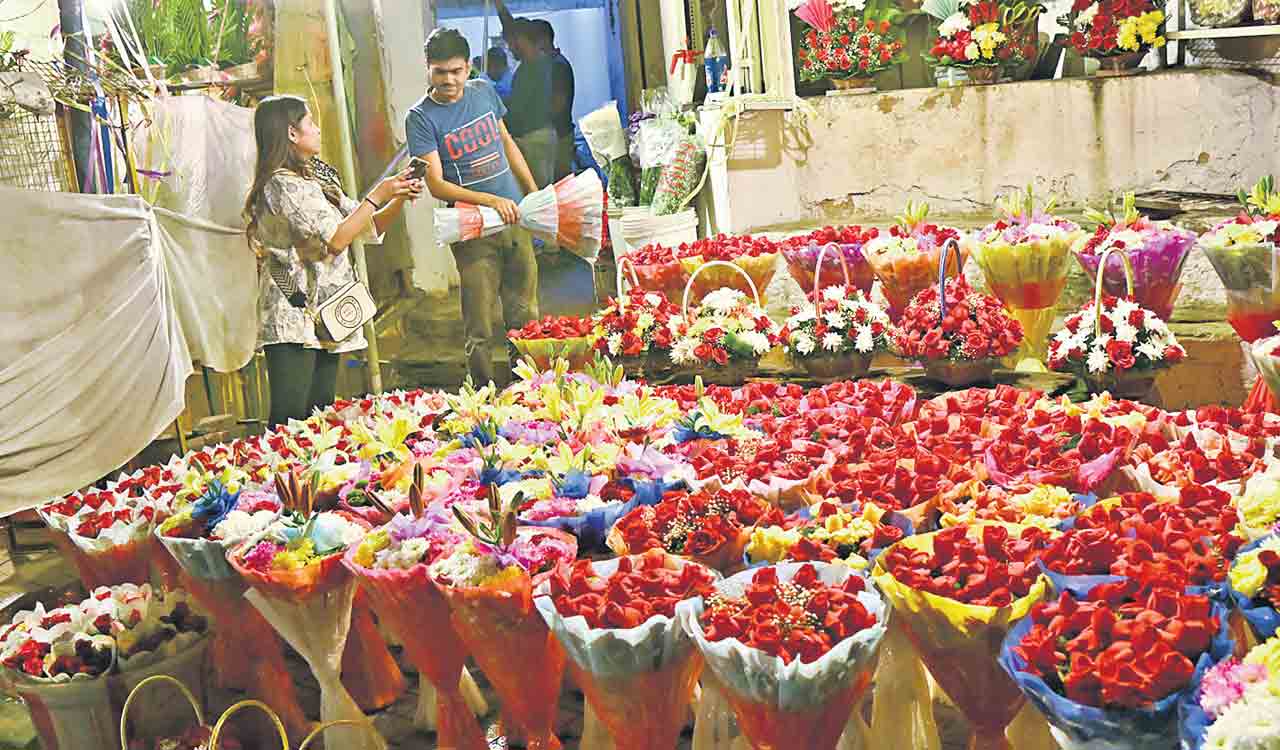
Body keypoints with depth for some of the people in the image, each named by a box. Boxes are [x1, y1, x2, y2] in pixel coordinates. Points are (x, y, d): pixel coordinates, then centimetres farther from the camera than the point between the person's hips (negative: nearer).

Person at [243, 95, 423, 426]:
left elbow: (368, 228, 20)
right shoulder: (282, 184, -11)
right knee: (291, 422, -12)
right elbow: (335, 239, -19)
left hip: (322, 321, 9)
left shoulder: (316, 179, 18)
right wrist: (377, 196, -12)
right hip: (294, 318, -9)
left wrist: (399, 200, 3)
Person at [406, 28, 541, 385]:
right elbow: (436, 184, -14)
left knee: (525, 315, 11)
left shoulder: (484, 91, 7)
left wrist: (535, 194, 17)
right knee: (479, 330, -3)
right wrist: (491, 201, -23)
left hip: (515, 218, 5)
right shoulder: (421, 118, -8)